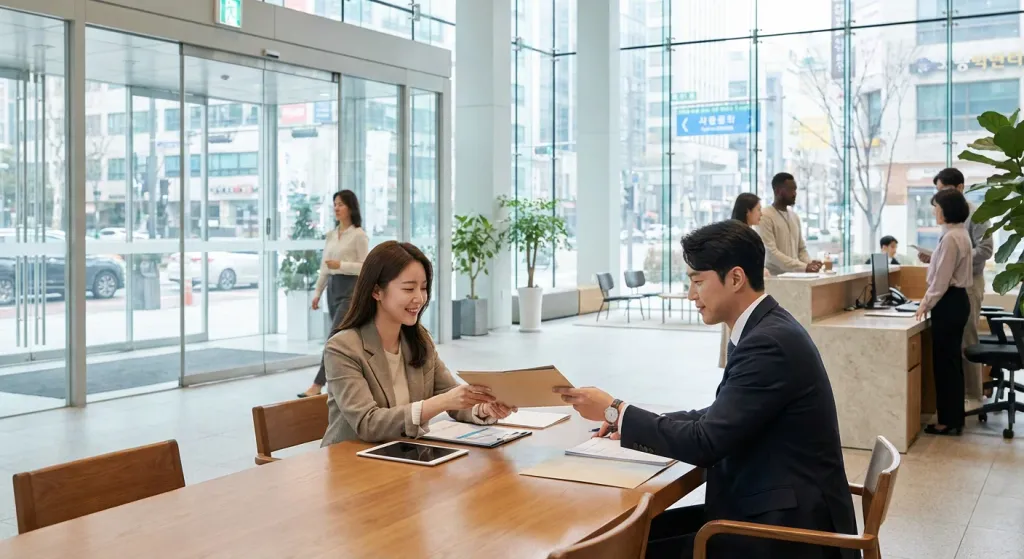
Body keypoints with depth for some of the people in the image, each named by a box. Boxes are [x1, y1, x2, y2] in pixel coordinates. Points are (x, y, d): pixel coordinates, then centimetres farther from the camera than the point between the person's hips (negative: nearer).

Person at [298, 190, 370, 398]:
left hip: (351, 289, -8)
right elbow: (324, 267, 15)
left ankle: (318, 384, -13)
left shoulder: (359, 235, -8)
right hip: (333, 288, 8)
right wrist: (317, 292, 12)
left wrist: (341, 265, -21)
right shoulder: (331, 235, 13)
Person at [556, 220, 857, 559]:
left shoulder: (769, 342, -22)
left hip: (789, 527, -9)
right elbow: (720, 418, 17)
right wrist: (631, 422, 7)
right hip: (770, 508, 9)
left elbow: (706, 443, -23)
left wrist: (615, 411, -13)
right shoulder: (765, 329, 8)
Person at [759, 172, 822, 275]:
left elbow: (801, 249, 18)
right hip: (774, 277, -6)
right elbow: (771, 253, -16)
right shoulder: (765, 217, -9)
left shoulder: (795, 217, 14)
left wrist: (810, 264, -3)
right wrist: (804, 267, -19)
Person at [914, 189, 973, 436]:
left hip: (949, 303, -11)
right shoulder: (960, 233, 13)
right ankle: (954, 418, 22)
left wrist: (926, 304, -10)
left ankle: (949, 421, 5)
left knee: (944, 362, -2)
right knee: (952, 360, 14)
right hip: (957, 300, 11)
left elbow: (942, 279, -18)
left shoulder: (950, 237, -19)